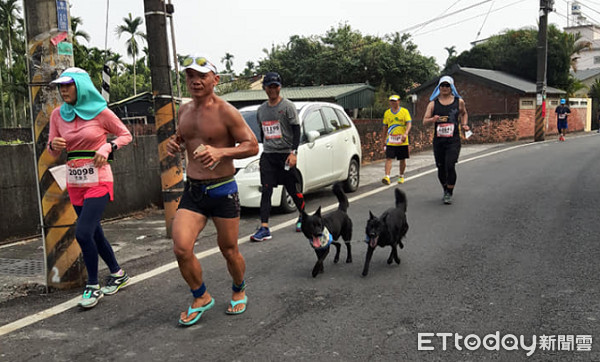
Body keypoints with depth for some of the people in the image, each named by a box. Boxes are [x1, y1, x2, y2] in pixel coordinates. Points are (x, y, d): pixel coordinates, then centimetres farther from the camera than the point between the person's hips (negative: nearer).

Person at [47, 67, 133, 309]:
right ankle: (118, 274, 33)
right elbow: (53, 152, 11)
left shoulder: (101, 112, -8)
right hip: (75, 184, 6)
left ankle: (93, 286, 4)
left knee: (83, 233, -15)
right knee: (94, 234, 13)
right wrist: (54, 145, -12)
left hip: (98, 182, -5)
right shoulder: (57, 115, 5)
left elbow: (125, 135, 4)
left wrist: (107, 147, -13)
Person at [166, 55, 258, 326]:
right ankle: (201, 297, 14)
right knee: (181, 248, -10)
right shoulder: (184, 111, 9)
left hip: (222, 191, -4)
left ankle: (239, 291, 37)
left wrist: (221, 152, -26)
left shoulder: (226, 112, -10)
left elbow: (252, 146, -11)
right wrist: (175, 144, 3)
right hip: (192, 191, 5)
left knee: (229, 250, 8)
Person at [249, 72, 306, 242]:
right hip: (267, 155, 4)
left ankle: (303, 216, 30)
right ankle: (264, 228, -8)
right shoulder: (261, 109, 13)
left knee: (292, 189, 5)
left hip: (285, 154, -4)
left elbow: (296, 130, -8)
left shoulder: (287, 106, -4)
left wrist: (293, 152, -17)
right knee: (266, 190, -5)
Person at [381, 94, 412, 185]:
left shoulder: (404, 111, 0)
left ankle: (401, 176, 25)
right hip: (390, 141, 1)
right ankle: (387, 176, -18)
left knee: (402, 159, 8)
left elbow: (409, 123, -8)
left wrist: (405, 134, -25)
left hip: (402, 141, -1)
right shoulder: (387, 113, 9)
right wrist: (384, 138, 18)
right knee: (388, 158, -11)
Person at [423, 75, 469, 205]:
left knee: (450, 166, -16)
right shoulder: (433, 103, 4)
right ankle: (446, 190, 31)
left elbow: (464, 113, 26)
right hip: (438, 140, 2)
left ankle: (449, 194, -2)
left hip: (453, 140, -2)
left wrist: (464, 124, 8)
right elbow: (425, 121, 3)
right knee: (441, 168, 8)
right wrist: (433, 119, -17)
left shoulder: (459, 102, 6)